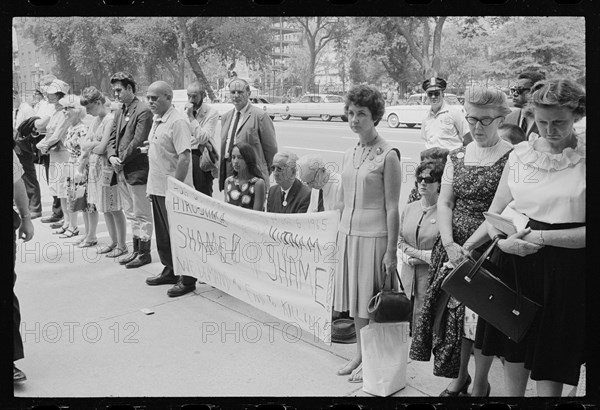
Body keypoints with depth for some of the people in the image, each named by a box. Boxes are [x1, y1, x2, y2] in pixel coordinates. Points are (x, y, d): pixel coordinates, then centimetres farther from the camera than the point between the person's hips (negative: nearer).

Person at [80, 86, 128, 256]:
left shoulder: (111, 119, -16)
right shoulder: (96, 120, 12)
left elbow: (102, 148, -20)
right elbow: (84, 145, 9)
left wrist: (91, 145, -1)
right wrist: (95, 143, -9)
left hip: (108, 168, -9)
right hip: (95, 167, 9)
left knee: (115, 209, 0)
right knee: (105, 209, 15)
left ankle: (122, 246, 10)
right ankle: (114, 241, 26)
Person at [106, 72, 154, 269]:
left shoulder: (143, 111, -12)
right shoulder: (119, 112, 15)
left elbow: (138, 141, -17)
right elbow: (112, 138, 14)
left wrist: (122, 160, -12)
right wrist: (112, 156, -4)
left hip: (137, 170, -9)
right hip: (122, 171, 9)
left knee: (142, 214, 0)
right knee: (131, 213, 15)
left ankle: (144, 253, 8)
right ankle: (136, 250, 24)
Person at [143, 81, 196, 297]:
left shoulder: (177, 122, -17)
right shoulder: (157, 120, 11)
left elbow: (184, 157, -22)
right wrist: (152, 186, 14)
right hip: (157, 188, 9)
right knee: (162, 233, 18)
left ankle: (187, 279, 11)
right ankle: (170, 271, 32)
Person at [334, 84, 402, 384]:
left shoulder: (388, 155, -11)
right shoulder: (349, 155, 9)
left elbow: (392, 208, -12)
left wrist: (391, 251, -14)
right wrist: (340, 235, 13)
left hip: (374, 236, -6)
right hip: (348, 233, 6)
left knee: (372, 302, 3)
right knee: (354, 298, 14)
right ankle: (360, 353, 28)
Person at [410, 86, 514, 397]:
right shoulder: (457, 157, 9)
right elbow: (444, 203, 4)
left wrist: (468, 247, -16)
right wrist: (449, 244, -10)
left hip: (488, 250, -5)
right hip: (452, 248, 5)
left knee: (482, 317, 2)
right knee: (452, 312, 10)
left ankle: (480, 385, 23)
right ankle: (459, 378, 30)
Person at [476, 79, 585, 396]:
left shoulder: (585, 159, -8)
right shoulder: (520, 154, 5)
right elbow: (495, 210, 9)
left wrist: (541, 237, -17)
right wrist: (502, 240, -10)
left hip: (565, 266, -4)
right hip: (515, 260, 4)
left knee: (551, 358, 8)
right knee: (514, 347, 16)